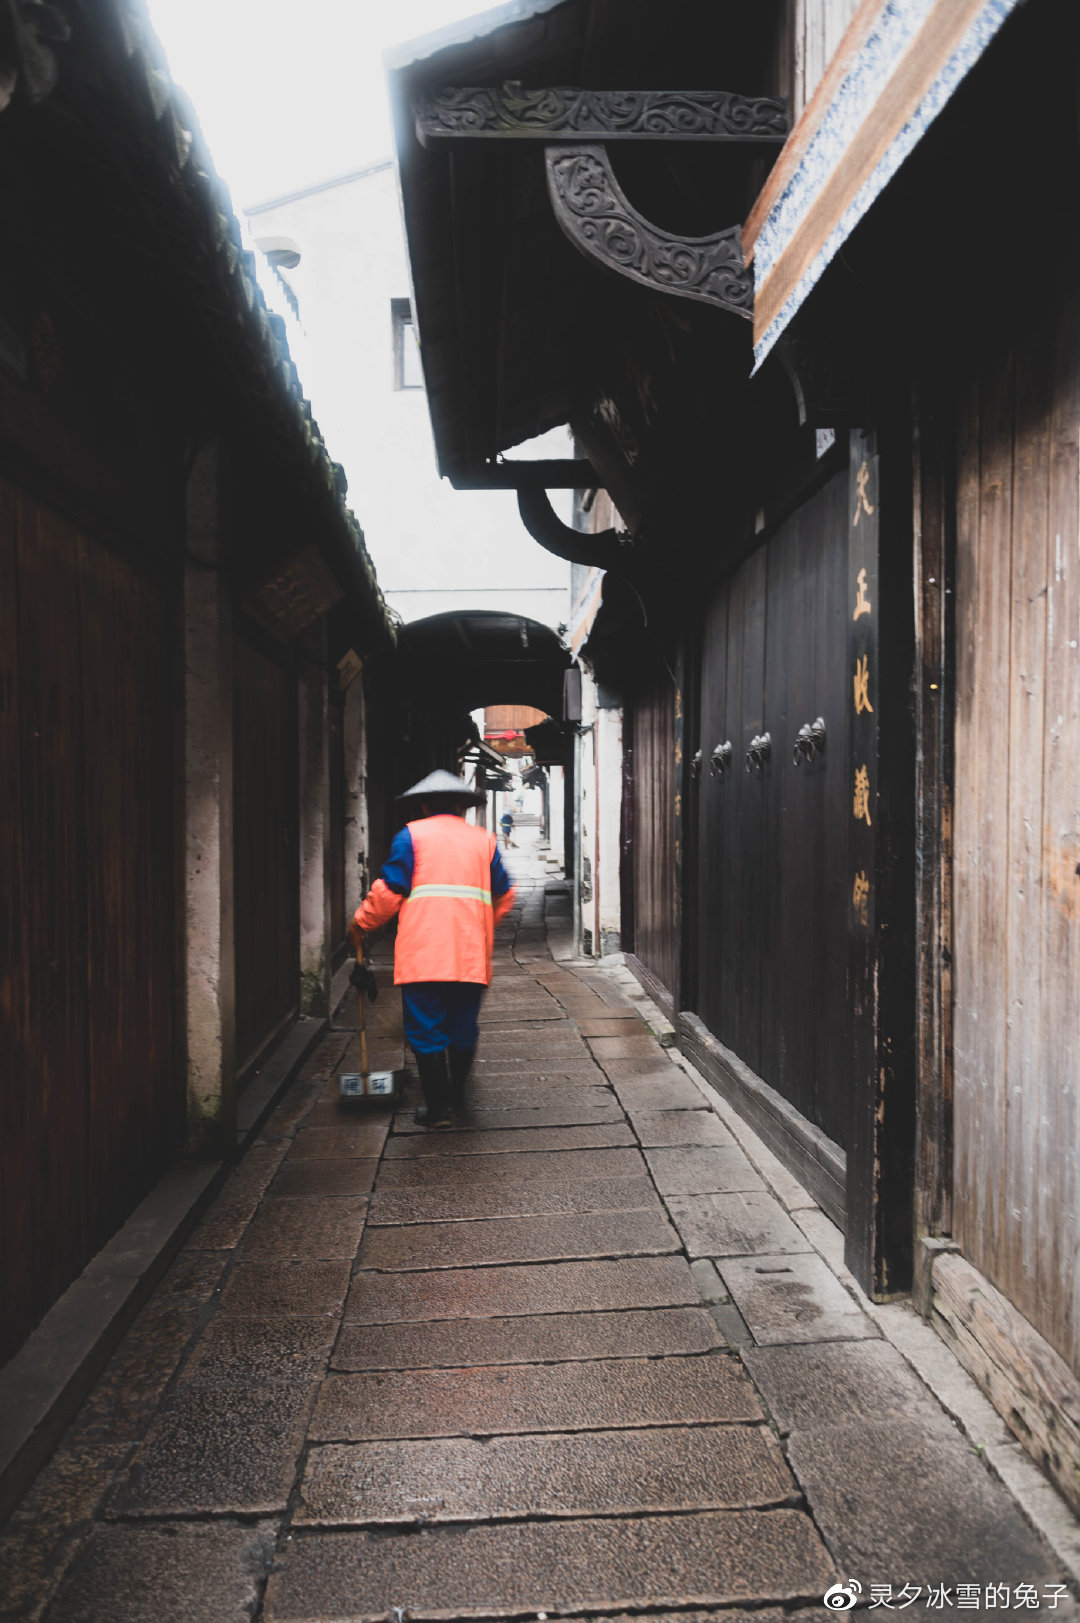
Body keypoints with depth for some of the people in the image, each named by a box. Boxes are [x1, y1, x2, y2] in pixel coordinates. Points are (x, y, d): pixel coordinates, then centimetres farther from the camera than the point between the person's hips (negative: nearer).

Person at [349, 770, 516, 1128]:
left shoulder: (412, 835, 5)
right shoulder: (483, 840, 16)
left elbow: (390, 890, -2)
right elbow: (504, 896, 16)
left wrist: (361, 923, 12)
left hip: (423, 952, -4)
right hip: (472, 956, 4)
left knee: (425, 1030, 2)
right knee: (463, 1028, 15)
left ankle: (437, 1107, 3)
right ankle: (457, 1095, 28)